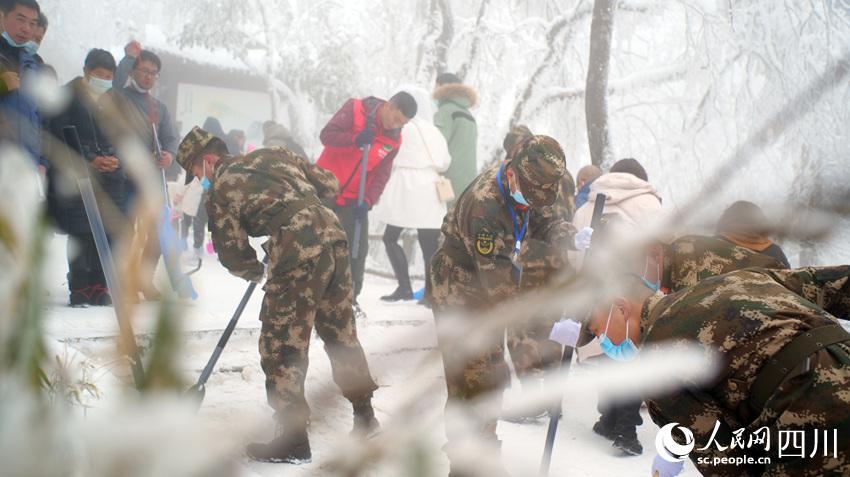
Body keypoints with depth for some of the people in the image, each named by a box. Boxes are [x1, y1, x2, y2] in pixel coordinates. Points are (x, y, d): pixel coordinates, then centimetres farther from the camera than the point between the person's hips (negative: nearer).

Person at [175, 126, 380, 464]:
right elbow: (330, 185, 22)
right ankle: (364, 414, 34)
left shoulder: (220, 191, 4)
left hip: (297, 258, -7)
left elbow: (233, 252, 6)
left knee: (281, 345, 5)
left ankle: (293, 439, 10)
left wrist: (254, 271, 26)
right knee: (341, 331, 21)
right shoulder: (272, 155, 20)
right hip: (334, 238, 7)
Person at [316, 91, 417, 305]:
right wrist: (354, 140, -33)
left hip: (354, 199, 4)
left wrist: (367, 201, -16)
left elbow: (381, 175, -3)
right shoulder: (354, 109, -14)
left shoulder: (394, 139, -2)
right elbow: (326, 134, -18)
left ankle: (350, 298, 14)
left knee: (359, 248, 2)